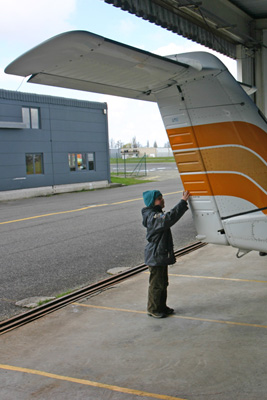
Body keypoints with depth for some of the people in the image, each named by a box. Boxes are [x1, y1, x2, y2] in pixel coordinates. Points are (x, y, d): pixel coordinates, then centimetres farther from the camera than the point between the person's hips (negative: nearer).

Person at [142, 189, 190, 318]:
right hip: (155, 256, -11)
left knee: (163, 283, 19)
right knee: (156, 284, 2)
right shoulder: (153, 217, -24)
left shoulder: (158, 215, 12)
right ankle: (153, 309, 15)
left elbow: (171, 216, 16)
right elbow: (170, 218, -39)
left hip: (162, 255, 11)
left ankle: (162, 307, 32)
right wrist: (183, 201, -39)